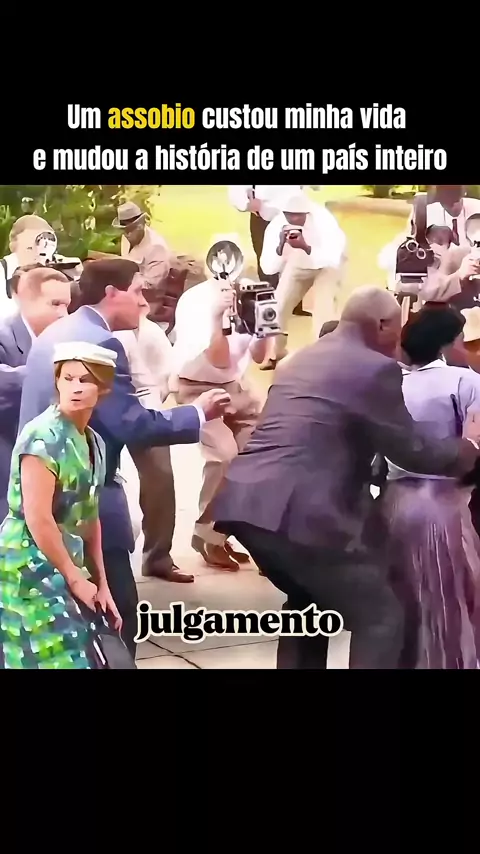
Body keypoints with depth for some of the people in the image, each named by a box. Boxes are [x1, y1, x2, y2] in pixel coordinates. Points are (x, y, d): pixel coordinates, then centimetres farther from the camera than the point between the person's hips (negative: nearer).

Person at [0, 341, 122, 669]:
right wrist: (75, 578, -11)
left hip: (59, 571, 8)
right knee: (59, 659, -7)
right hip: (28, 570, -8)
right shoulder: (43, 437, -16)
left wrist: (101, 583, 11)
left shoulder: (94, 442, 9)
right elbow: (38, 519, -20)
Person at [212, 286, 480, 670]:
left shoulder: (306, 357, 23)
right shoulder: (375, 368, -3)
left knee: (307, 601, 30)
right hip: (299, 512, -9)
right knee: (381, 617, 5)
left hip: (244, 503, 9)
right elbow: (411, 451, 3)